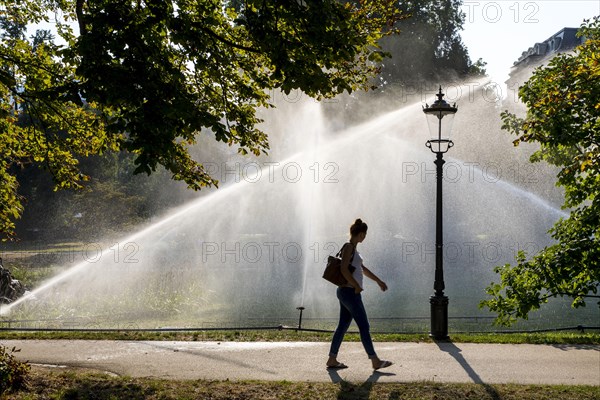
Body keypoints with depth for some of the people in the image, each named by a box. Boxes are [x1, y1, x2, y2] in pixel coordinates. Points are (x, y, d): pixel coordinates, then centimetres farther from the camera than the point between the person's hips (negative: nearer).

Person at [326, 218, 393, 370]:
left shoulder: (353, 248, 17)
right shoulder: (349, 247, -13)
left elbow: (362, 269, 27)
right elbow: (344, 270, -23)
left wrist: (378, 281, 30)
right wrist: (356, 286, -17)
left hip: (346, 293, 10)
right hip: (350, 292, -10)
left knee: (343, 326, 10)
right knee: (364, 326, -5)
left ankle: (332, 360, 12)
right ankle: (375, 361, 0)